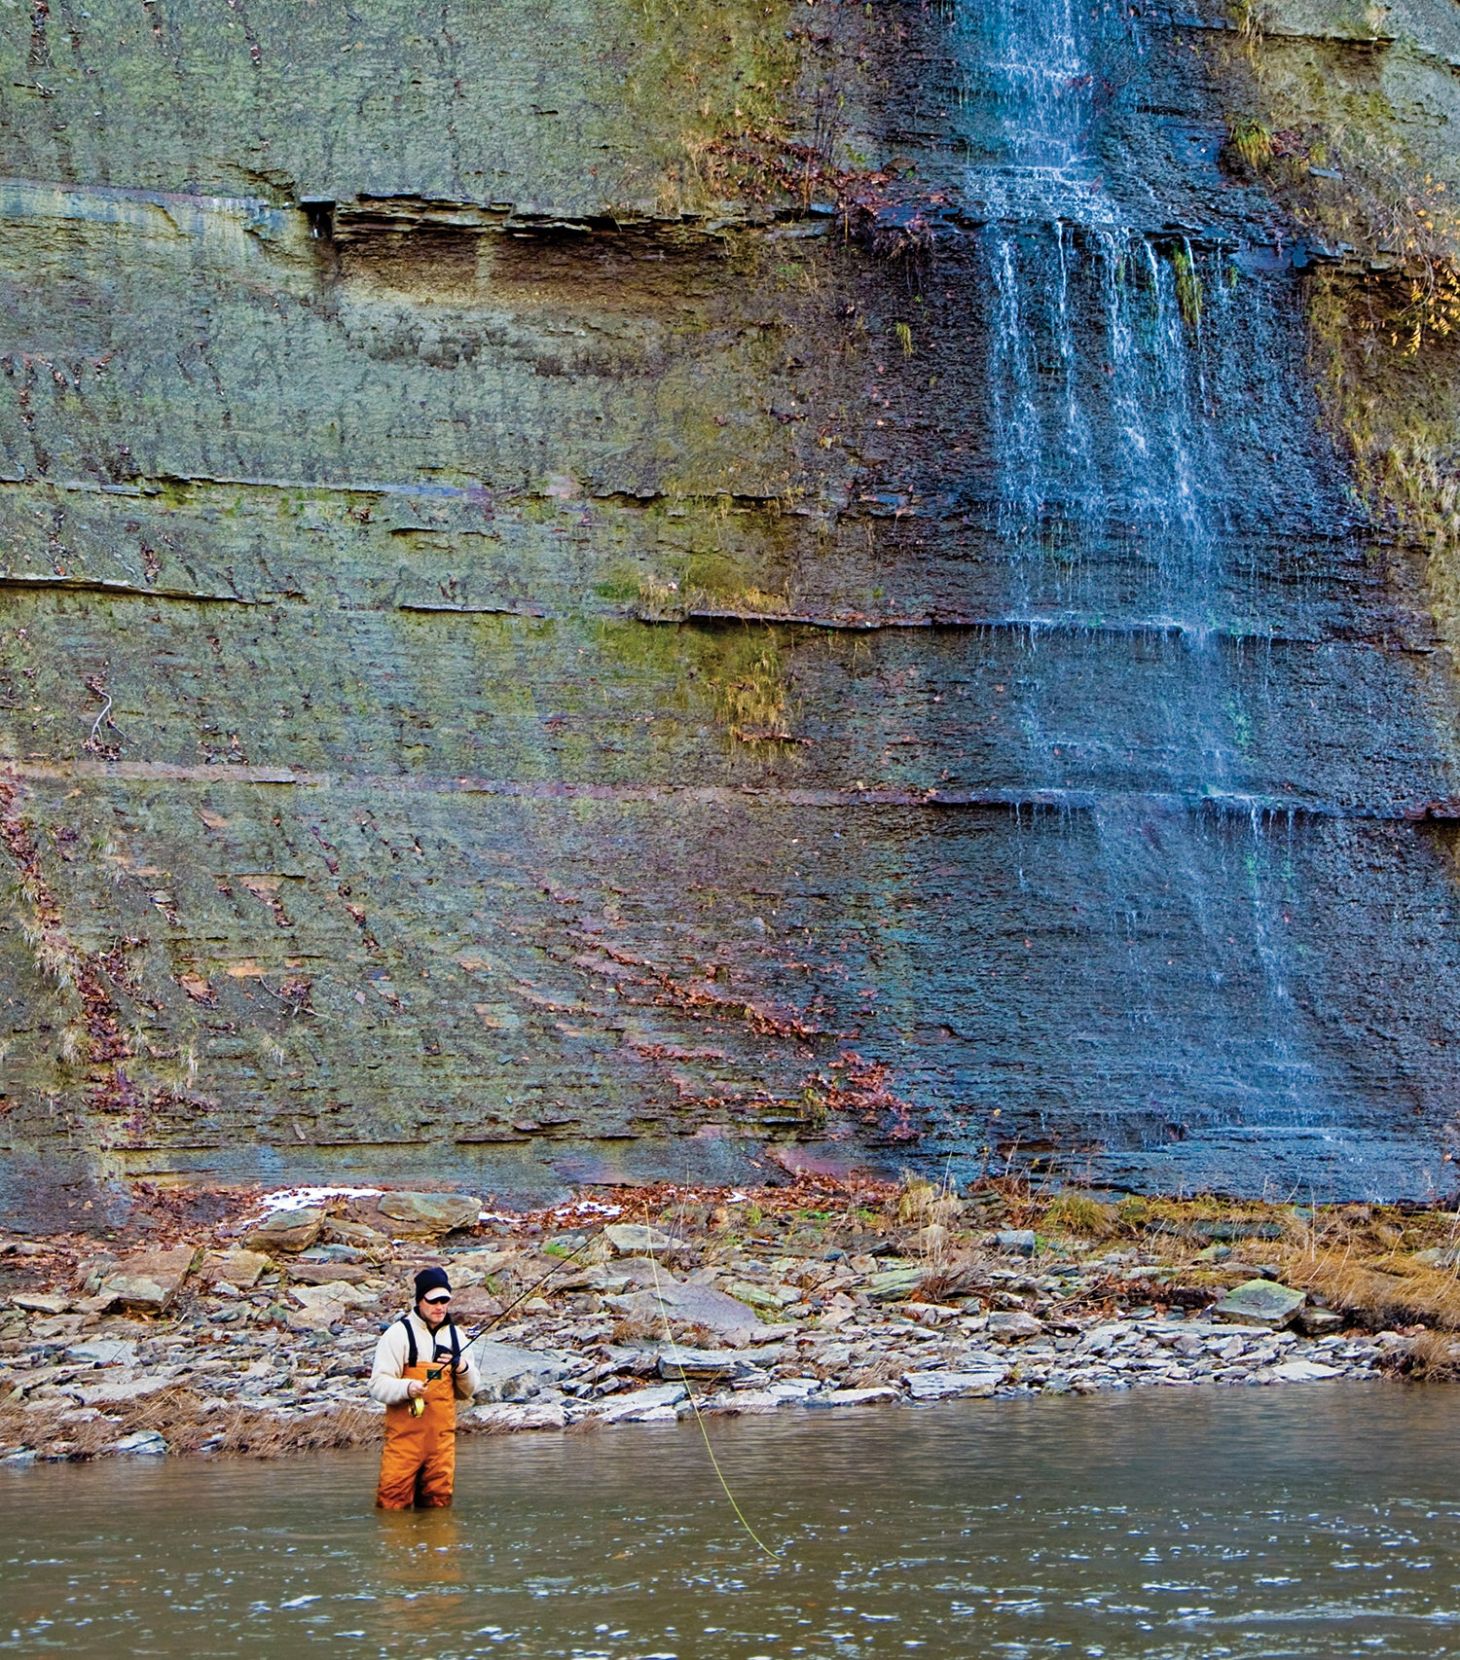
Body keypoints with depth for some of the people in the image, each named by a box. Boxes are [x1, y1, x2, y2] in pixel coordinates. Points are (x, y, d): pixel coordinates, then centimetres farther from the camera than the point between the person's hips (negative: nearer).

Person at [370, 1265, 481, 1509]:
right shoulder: (398, 1333, -4)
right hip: (405, 1434, -5)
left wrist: (463, 1370, -5)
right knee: (393, 1504, -10)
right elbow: (378, 1385, -9)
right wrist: (407, 1388, -29)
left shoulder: (455, 1336, 15)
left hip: (443, 1437, 5)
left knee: (438, 1503, 10)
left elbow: (469, 1392, 17)